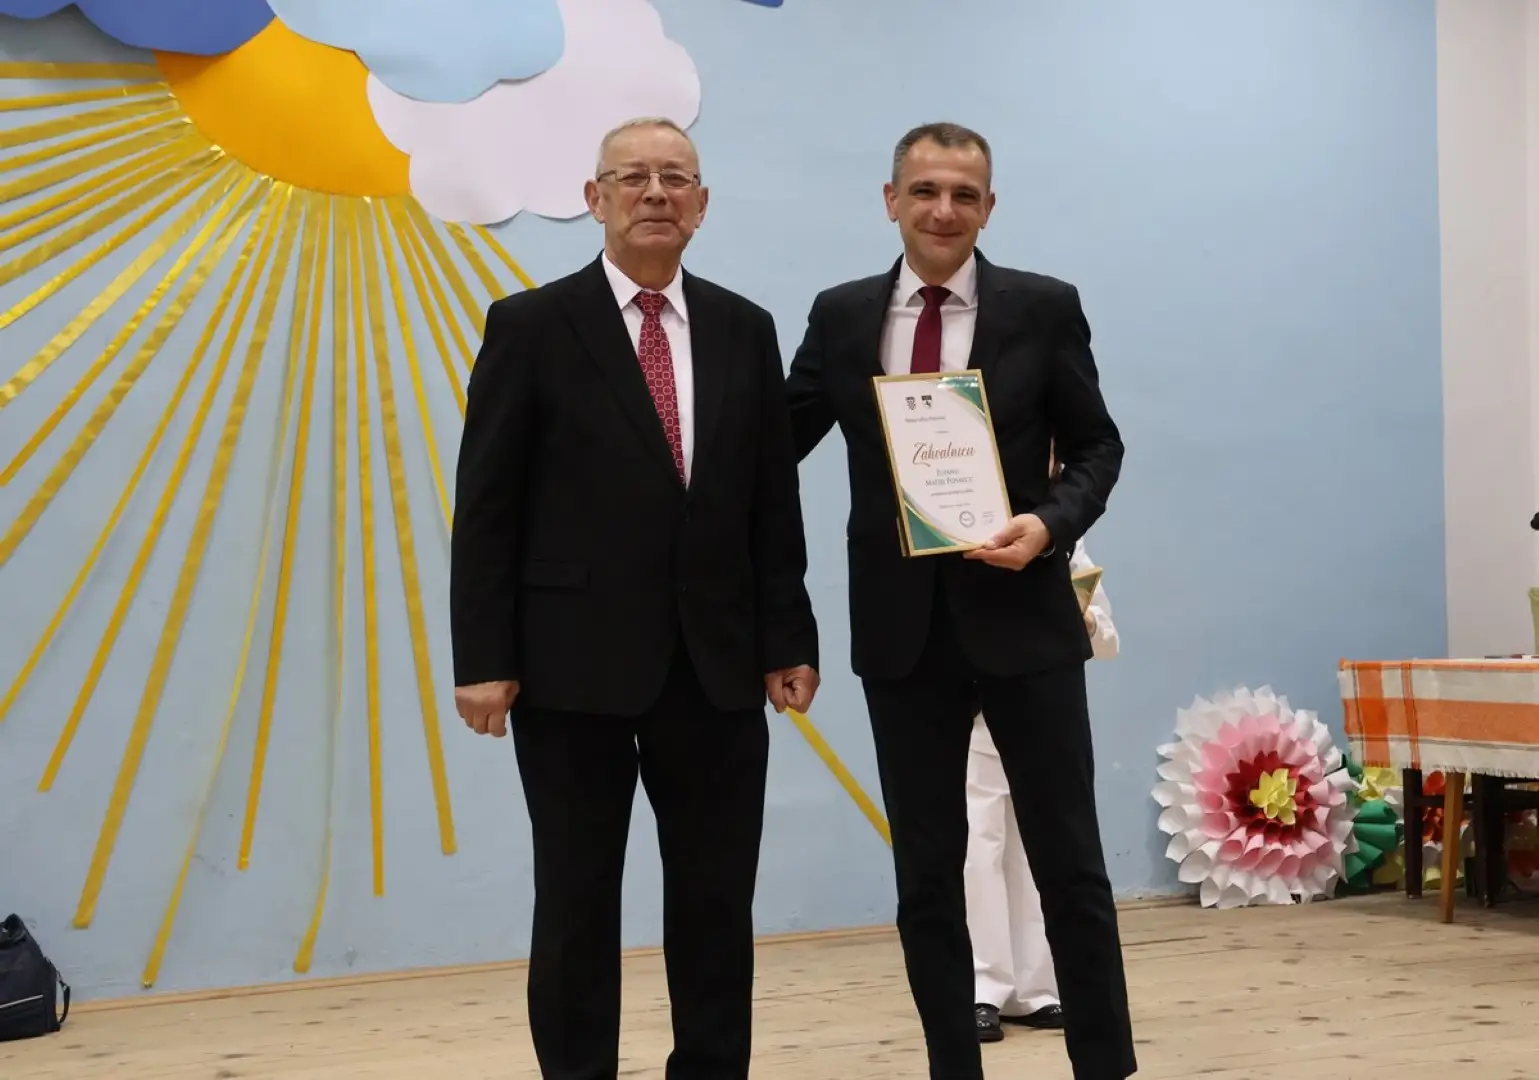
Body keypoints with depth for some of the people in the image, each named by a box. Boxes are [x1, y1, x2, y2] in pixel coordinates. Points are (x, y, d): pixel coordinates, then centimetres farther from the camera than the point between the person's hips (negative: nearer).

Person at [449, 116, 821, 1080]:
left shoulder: (745, 329, 9)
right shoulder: (531, 326, -1)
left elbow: (774, 503, 9)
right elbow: (487, 507, -4)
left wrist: (788, 639, 4)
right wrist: (483, 659, -9)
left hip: (716, 662, 3)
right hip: (576, 662, -3)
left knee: (719, 901, 9)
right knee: (577, 903, 7)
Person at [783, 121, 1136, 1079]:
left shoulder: (1045, 308, 0)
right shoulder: (841, 316, 5)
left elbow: (1097, 446, 3)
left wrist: (1051, 524, -14)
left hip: (1020, 617, -2)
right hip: (902, 628, 2)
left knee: (1070, 861, 5)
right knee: (927, 875, 9)